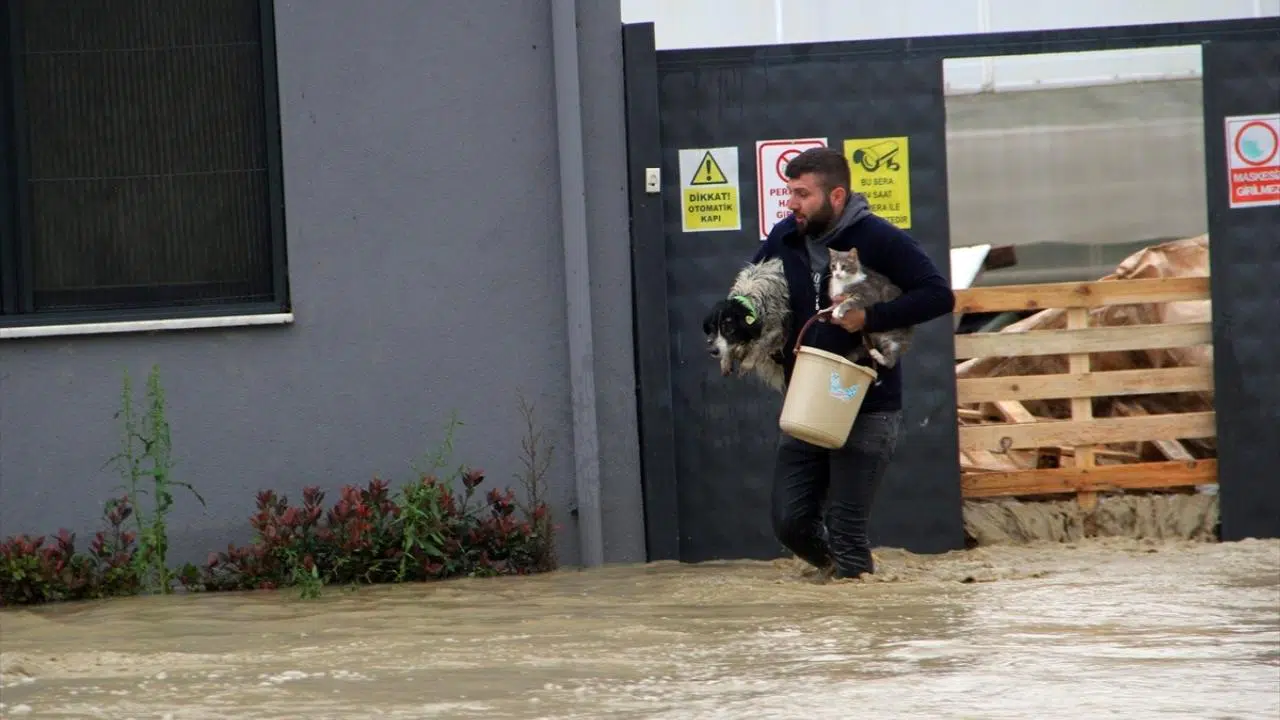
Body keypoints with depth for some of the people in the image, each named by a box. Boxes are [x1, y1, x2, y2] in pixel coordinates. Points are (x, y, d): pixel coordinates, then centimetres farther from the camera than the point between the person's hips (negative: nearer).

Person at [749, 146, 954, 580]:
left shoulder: (878, 239, -12)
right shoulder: (784, 239, 5)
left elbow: (939, 295, -16)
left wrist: (871, 318, -25)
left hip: (867, 410, -6)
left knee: (846, 528, -6)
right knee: (790, 521, 5)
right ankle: (838, 569, 31)